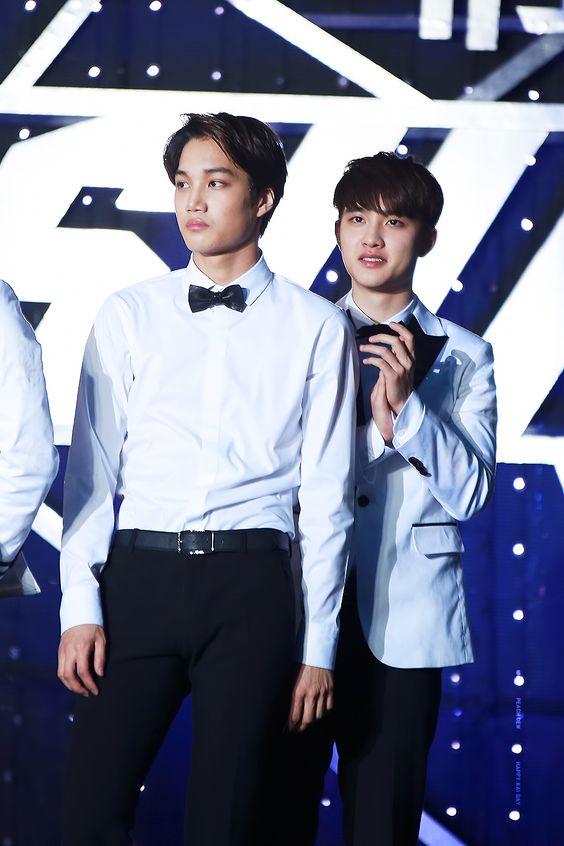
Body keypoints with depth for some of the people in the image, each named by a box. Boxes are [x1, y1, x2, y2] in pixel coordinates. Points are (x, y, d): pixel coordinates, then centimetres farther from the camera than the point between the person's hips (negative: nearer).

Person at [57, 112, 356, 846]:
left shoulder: (316, 328, 5)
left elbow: (327, 497, 4)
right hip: (137, 574, 1)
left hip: (250, 586, -1)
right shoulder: (128, 317, 10)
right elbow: (91, 471, 7)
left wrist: (319, 644, 2)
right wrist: (80, 608, -2)